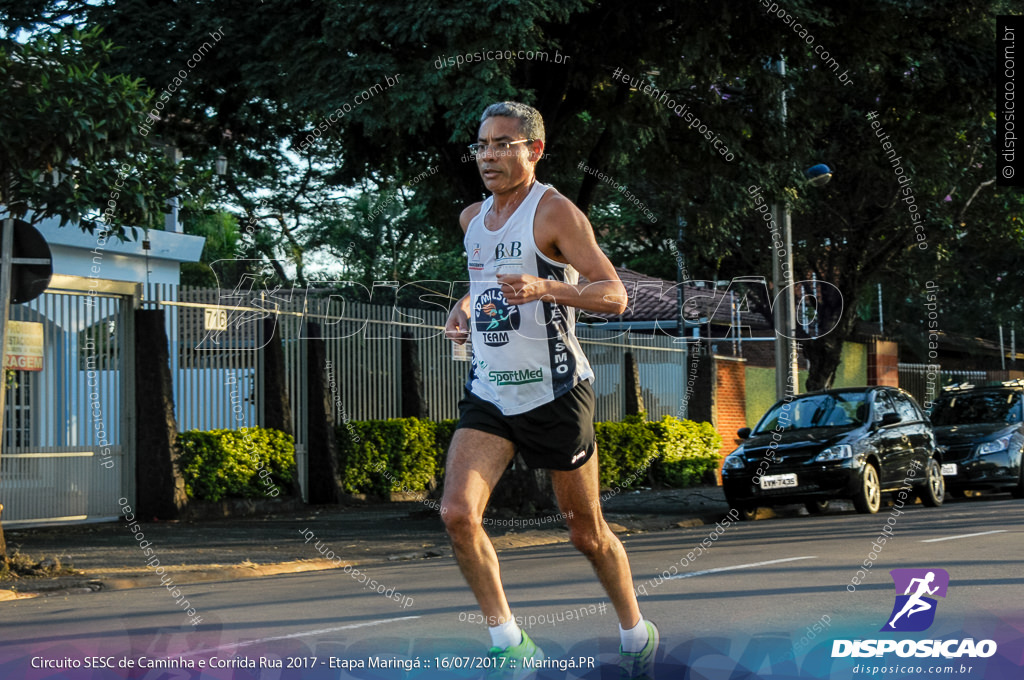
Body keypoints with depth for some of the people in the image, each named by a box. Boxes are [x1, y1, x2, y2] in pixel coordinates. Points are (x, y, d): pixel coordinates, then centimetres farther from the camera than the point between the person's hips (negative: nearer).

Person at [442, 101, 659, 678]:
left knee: (587, 533, 7)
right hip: (489, 393, 5)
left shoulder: (554, 211, -11)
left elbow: (615, 295, -16)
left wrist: (545, 289, -32)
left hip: (554, 393, -5)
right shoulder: (473, 218, 11)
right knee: (457, 513, -16)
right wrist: (465, 307, 10)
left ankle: (636, 633, 31)